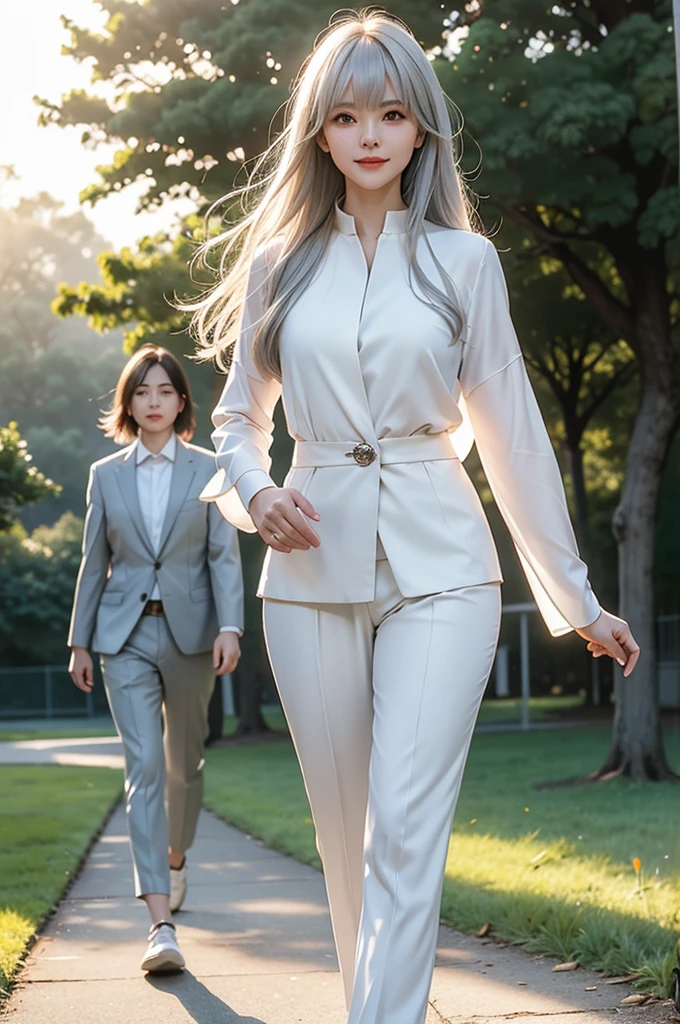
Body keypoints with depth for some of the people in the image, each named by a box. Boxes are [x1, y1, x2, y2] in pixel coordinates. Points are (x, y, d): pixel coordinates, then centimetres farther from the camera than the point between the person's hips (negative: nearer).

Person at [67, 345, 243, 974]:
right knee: (144, 768, -11)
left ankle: (175, 857, 43)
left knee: (184, 762, 13)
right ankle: (161, 925, -17)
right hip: (126, 637, 0)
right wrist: (80, 642, 11)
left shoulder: (208, 470, 3)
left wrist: (229, 627, -14)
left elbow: (224, 555, -2)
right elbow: (94, 563, 11)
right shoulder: (106, 475, 8)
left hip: (190, 632, 0)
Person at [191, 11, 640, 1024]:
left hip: (438, 566, -2)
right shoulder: (276, 263, 9)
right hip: (314, 569, 2)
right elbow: (238, 419, 16)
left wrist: (578, 599, 9)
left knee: (407, 828, -14)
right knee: (344, 834, 8)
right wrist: (256, 492, -7)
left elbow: (511, 431, 8)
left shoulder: (463, 260, 5)